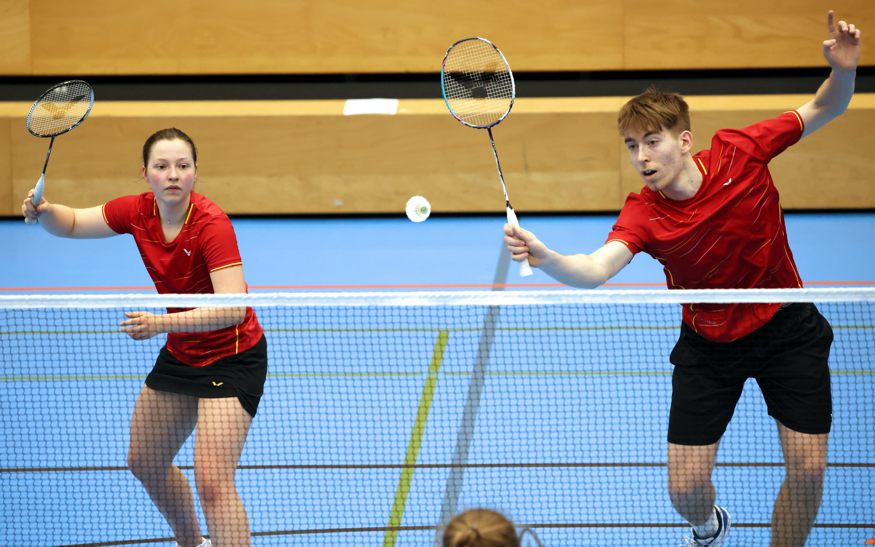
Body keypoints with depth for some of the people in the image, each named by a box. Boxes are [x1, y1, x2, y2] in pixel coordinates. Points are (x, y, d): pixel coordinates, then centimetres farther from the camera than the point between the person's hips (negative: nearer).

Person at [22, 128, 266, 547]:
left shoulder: (211, 223, -27)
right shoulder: (138, 212, -8)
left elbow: (232, 309, -36)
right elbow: (71, 224, 4)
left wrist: (164, 323, -47)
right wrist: (43, 211, -19)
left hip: (231, 358, -8)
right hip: (181, 354, 8)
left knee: (212, 481, -20)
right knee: (145, 462, 21)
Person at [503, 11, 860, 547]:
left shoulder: (739, 152, -17)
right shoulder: (642, 214, -21)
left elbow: (825, 109, -5)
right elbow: (594, 270, -40)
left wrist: (843, 70, -27)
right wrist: (544, 257, -61)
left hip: (786, 327, 0)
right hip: (710, 344, 0)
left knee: (808, 470, -9)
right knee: (685, 488, -2)